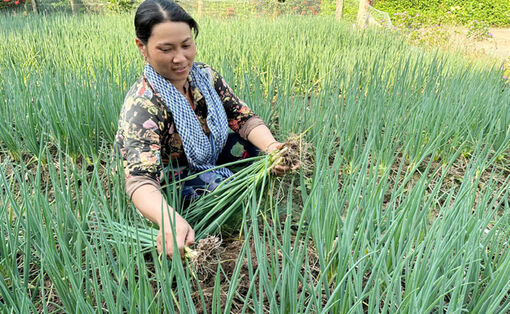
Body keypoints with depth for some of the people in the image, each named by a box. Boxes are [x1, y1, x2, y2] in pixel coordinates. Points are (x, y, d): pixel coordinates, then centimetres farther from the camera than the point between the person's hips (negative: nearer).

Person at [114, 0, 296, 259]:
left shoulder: (206, 77, -10)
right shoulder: (142, 105, -30)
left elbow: (244, 118, -13)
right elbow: (141, 181, -41)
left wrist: (272, 147, -35)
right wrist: (170, 220, -62)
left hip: (204, 162, 6)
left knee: (254, 143, -12)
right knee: (216, 182, -31)